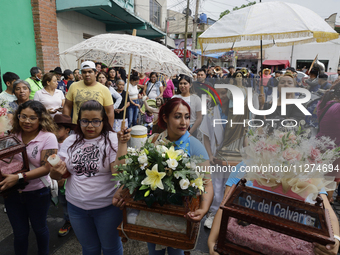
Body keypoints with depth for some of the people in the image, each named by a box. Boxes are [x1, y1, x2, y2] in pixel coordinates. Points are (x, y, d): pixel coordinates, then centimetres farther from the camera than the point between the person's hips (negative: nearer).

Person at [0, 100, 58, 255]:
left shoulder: (48, 138, -16)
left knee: (39, 228, 19)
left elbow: (46, 168, -19)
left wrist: (18, 177, -27)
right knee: (19, 232, 17)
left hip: (37, 193, -3)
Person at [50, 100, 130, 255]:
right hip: (76, 206, 4)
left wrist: (122, 144, -28)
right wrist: (56, 172, -17)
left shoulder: (112, 139, -12)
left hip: (107, 206, -3)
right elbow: (59, 175, 5)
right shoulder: (70, 141, 1)